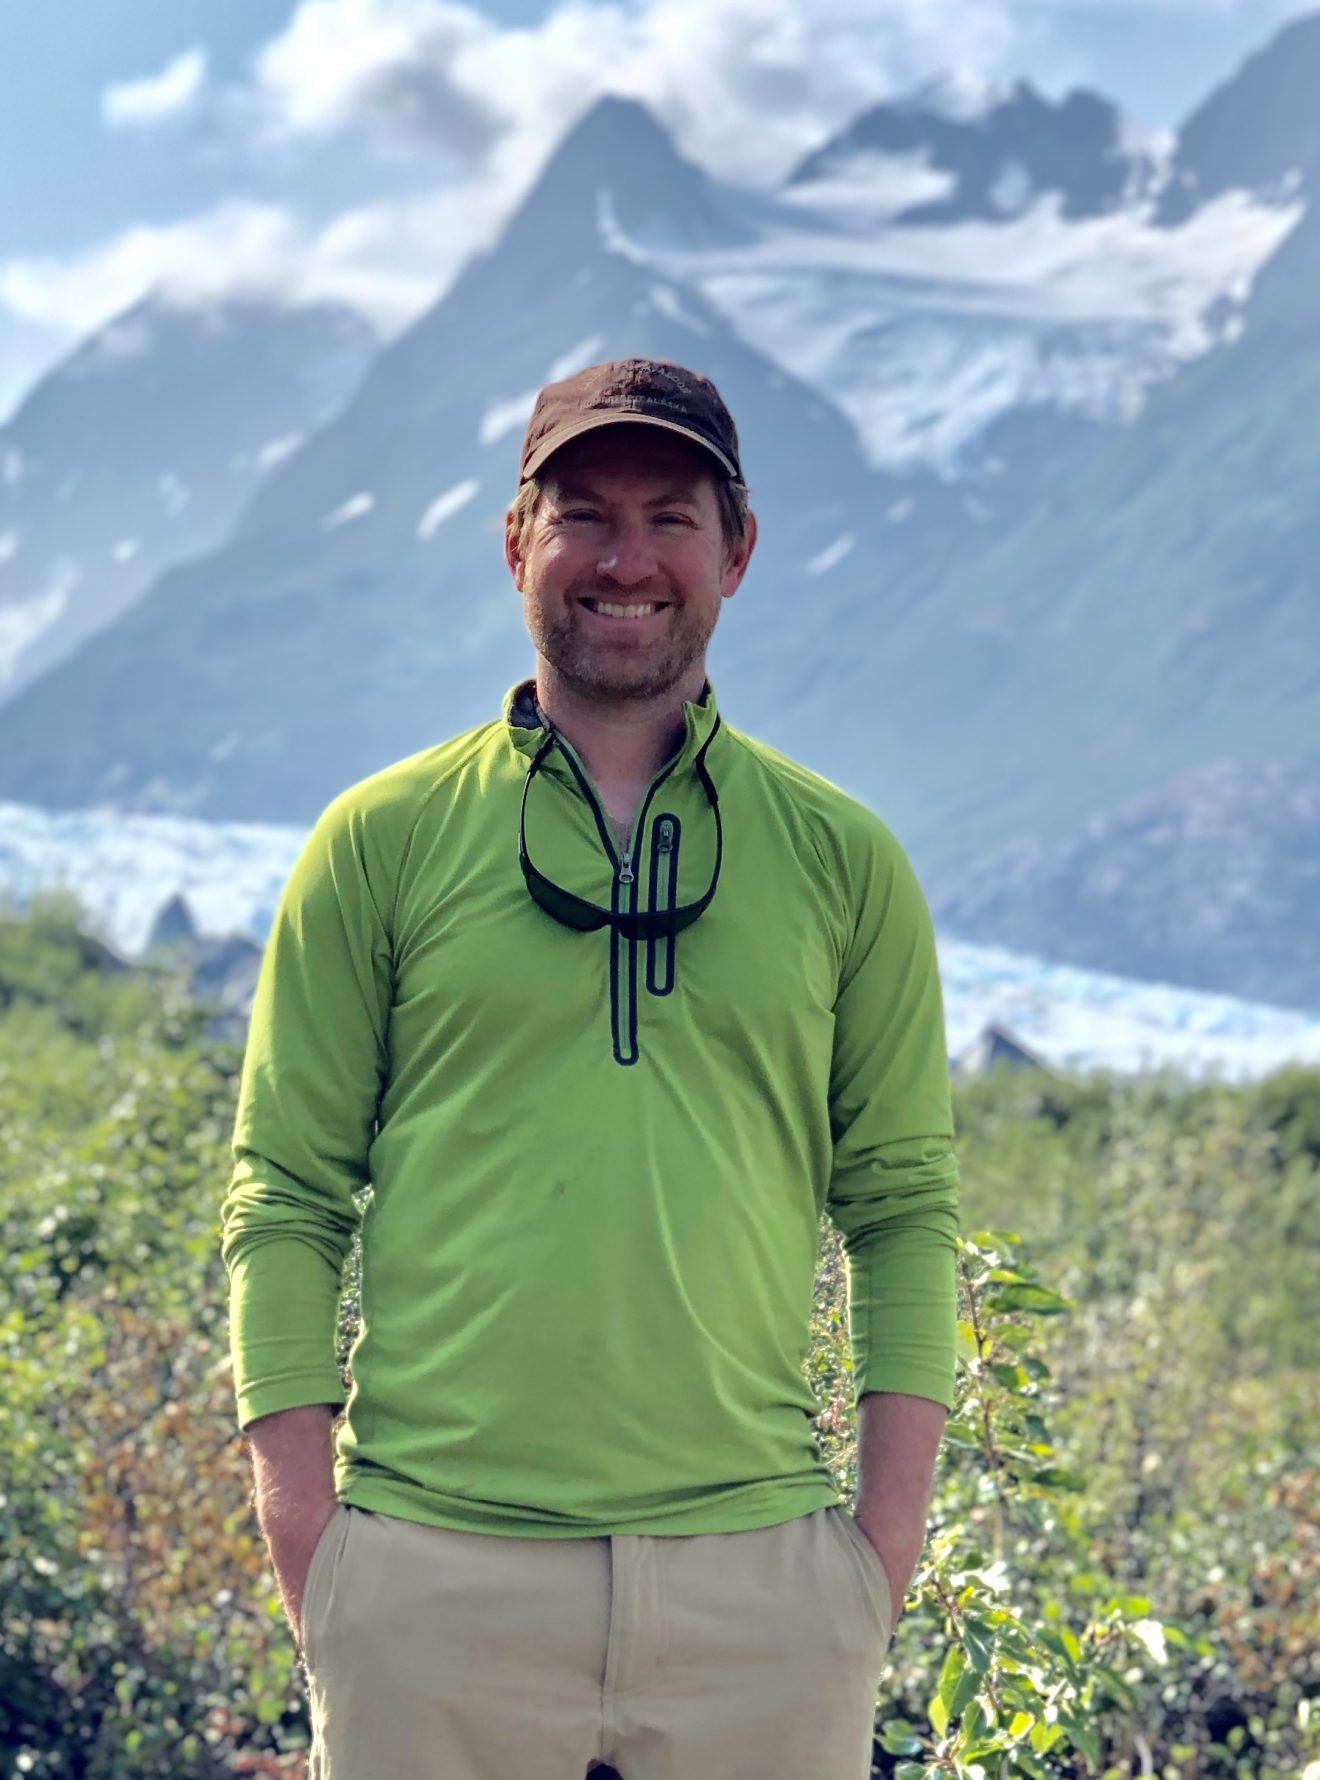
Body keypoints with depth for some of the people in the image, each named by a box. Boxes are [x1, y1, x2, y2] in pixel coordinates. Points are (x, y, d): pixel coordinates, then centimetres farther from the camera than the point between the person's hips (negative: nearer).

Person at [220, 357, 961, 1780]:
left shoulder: (844, 860, 10)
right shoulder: (381, 841, 6)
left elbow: (904, 1200, 11)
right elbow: (284, 1193, 6)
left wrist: (891, 1525, 2)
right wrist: (299, 1521, -3)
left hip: (759, 1573, 1)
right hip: (435, 1568, -1)